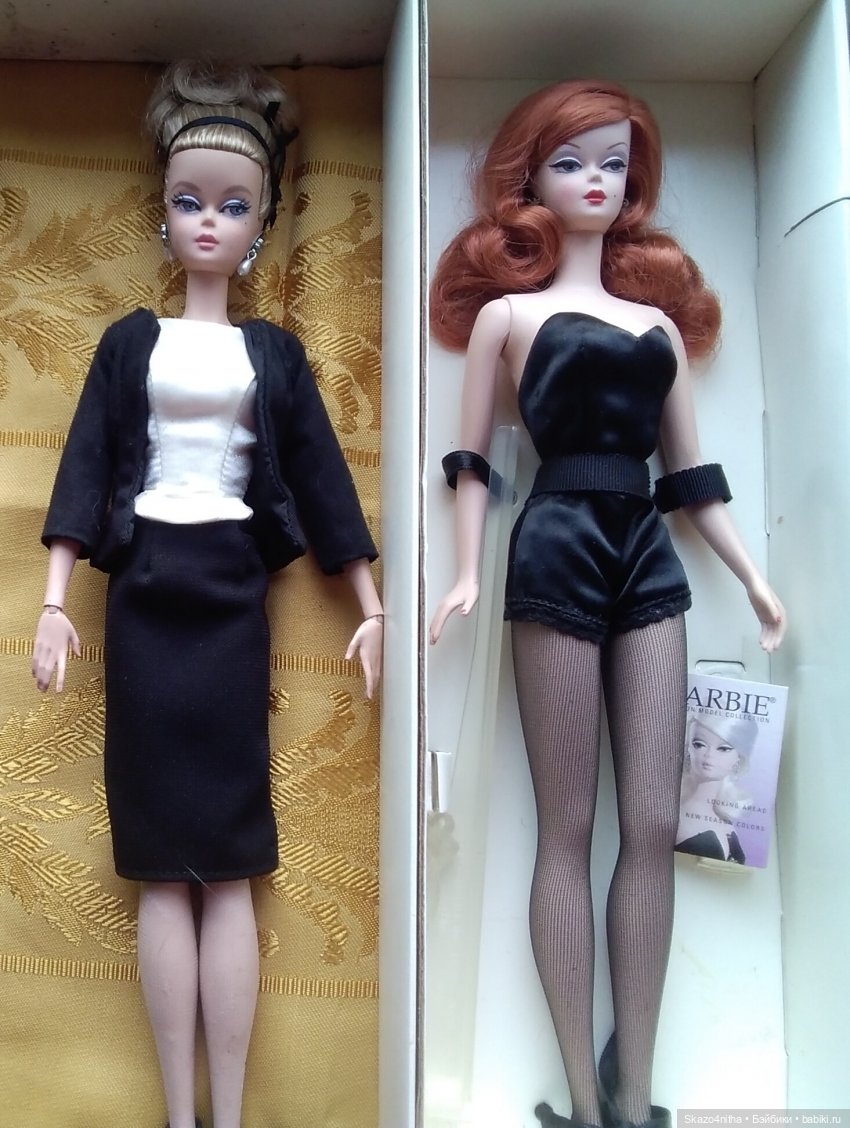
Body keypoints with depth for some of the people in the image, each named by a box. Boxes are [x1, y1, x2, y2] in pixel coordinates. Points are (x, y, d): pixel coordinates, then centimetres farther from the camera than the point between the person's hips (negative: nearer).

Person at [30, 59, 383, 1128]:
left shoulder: (274, 351, 10)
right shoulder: (129, 341, 10)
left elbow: (320, 476, 8)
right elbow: (86, 468, 5)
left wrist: (371, 608, 5)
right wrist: (53, 603, -3)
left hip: (231, 596, 0)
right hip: (145, 594, 1)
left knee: (229, 861, 0)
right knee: (162, 865, 1)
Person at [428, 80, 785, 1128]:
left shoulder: (660, 317, 21)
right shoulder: (507, 310, 10)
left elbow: (690, 470, 19)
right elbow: (470, 457, 6)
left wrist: (754, 577, 14)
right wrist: (466, 572, -6)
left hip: (649, 556, 4)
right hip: (557, 548, -4)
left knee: (654, 825, 0)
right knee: (568, 828, -2)